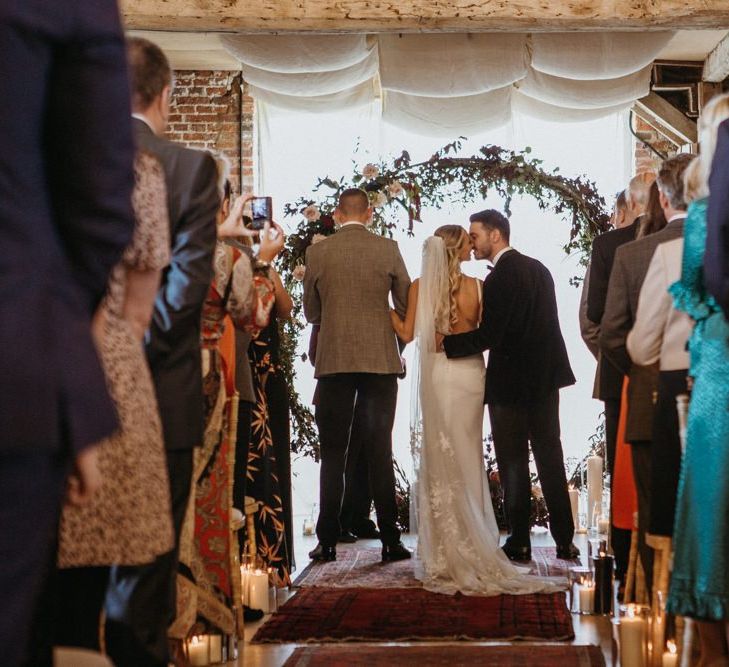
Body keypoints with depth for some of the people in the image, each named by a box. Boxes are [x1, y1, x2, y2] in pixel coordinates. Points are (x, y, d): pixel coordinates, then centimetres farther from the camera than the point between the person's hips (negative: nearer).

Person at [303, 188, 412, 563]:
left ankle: (328, 541, 4)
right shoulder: (388, 250, -1)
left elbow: (311, 312, 9)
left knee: (332, 454, 6)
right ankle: (390, 541, 3)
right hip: (381, 360, 0)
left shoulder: (317, 253, 0)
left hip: (334, 361, 0)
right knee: (380, 452, 4)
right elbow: (407, 307, 5)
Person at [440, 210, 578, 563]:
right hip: (545, 378, 8)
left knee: (514, 466, 2)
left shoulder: (500, 278, -17)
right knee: (550, 459, 11)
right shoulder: (538, 269, 10)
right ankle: (564, 541, 13)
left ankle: (520, 543, 6)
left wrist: (444, 343, -16)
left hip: (511, 383, -7)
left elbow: (487, 336, -22)